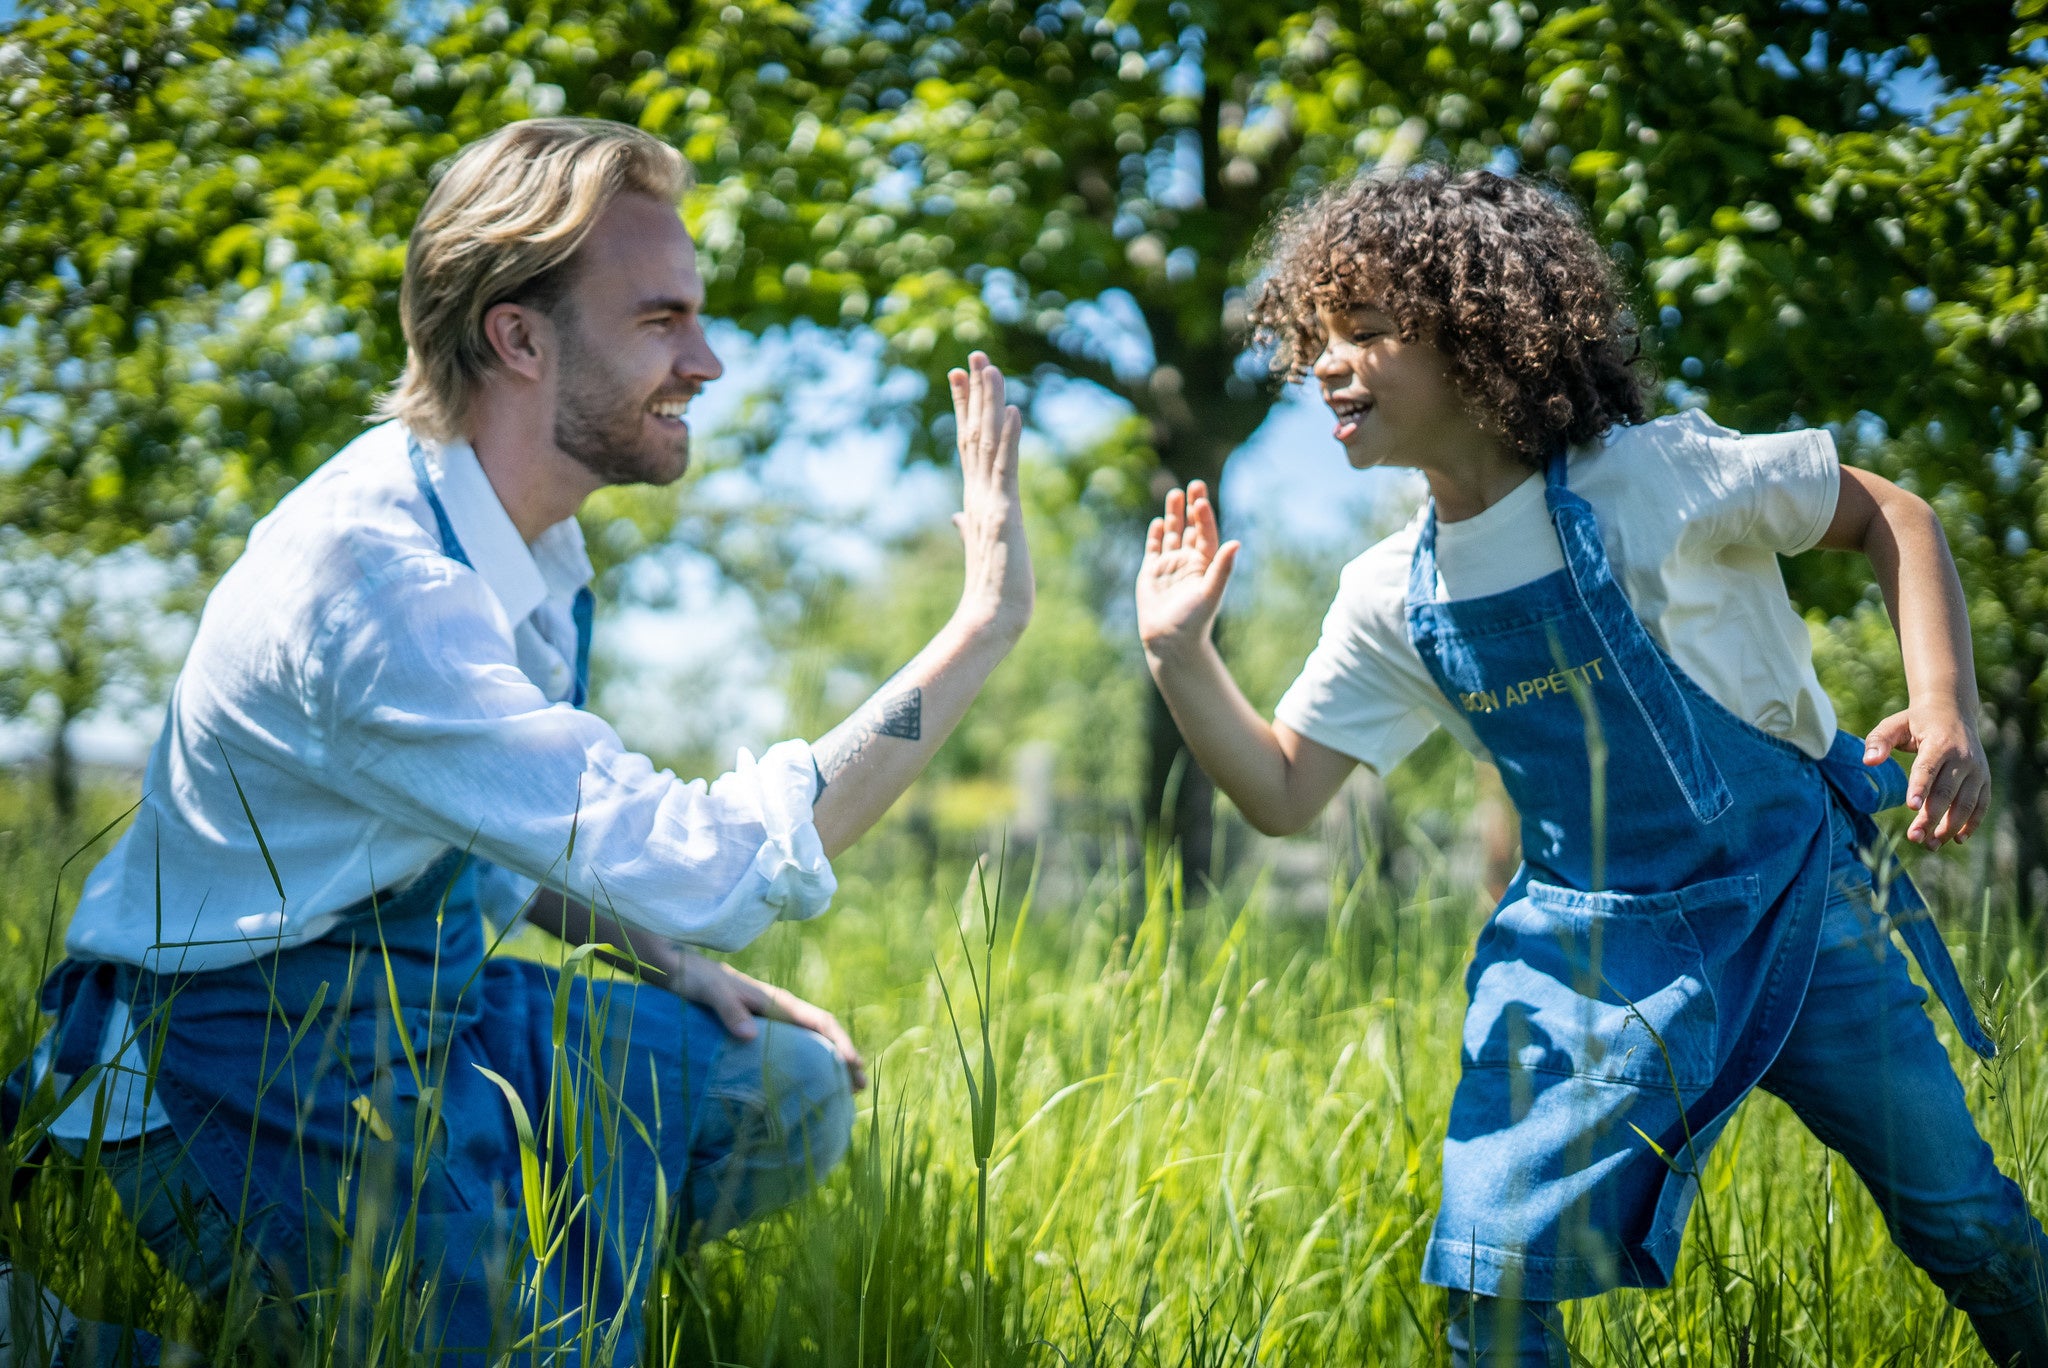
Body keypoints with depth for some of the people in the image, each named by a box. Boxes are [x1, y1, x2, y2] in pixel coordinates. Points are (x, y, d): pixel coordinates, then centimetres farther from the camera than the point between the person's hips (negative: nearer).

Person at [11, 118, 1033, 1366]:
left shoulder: (532, 533, 1)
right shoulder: (371, 580, -29)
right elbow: (716, 868, -34)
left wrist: (673, 963, 2)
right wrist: (986, 624, -30)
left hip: (417, 1007, 8)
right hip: (237, 1067, -8)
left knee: (788, 1094, 0)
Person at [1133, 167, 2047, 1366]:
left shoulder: (1649, 478, -16)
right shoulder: (1394, 600, -3)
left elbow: (1891, 517, -6)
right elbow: (1283, 796, 0)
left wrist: (1946, 706, -19)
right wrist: (1181, 653, -12)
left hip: (1797, 898, -2)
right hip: (1591, 947, 3)